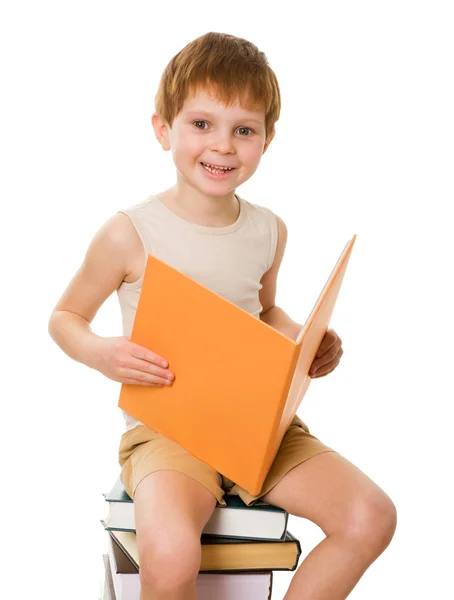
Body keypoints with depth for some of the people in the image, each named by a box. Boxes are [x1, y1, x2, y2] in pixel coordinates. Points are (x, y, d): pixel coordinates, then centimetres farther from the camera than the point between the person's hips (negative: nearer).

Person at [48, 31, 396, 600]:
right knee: (169, 554, -33)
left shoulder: (269, 231, 5)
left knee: (371, 517, -12)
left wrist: (309, 345, 3)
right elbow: (64, 318, 2)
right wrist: (100, 353, -19)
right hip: (165, 425, -5)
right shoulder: (130, 233, -10)